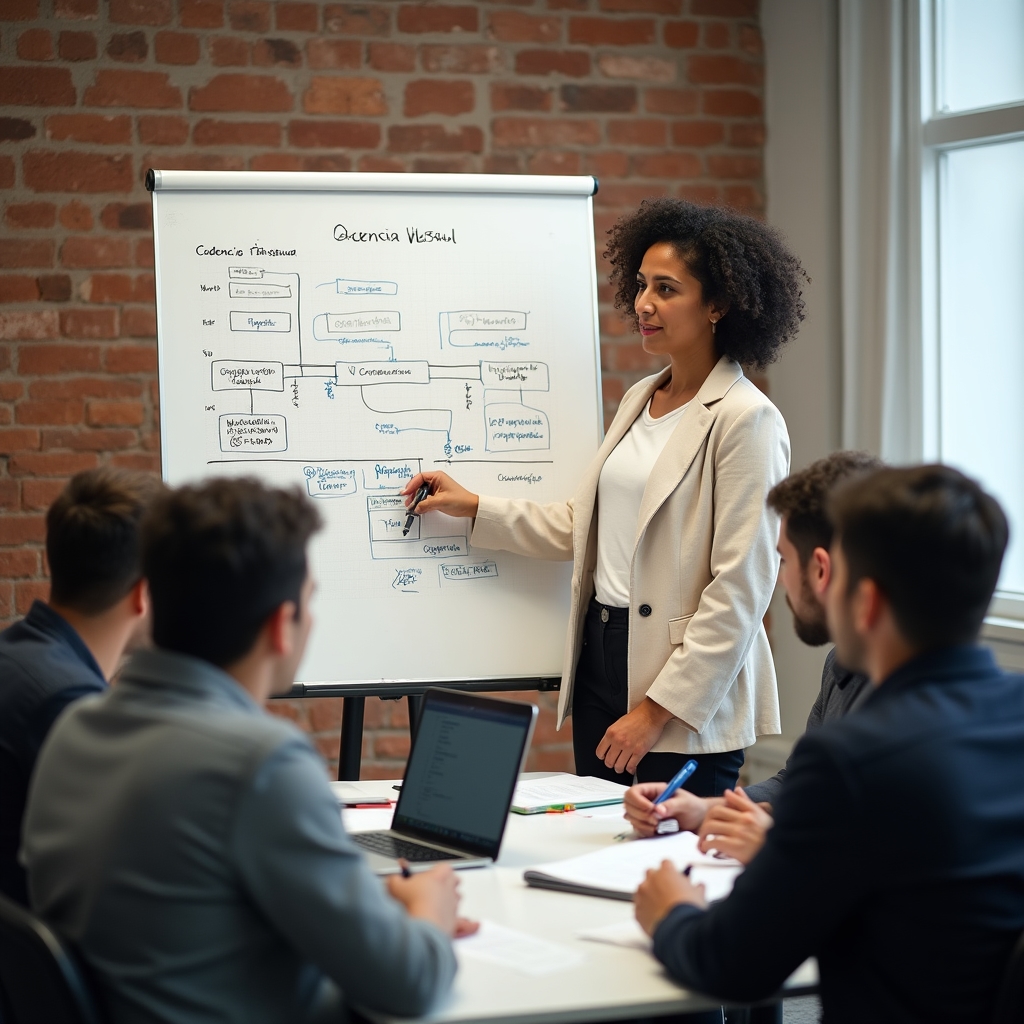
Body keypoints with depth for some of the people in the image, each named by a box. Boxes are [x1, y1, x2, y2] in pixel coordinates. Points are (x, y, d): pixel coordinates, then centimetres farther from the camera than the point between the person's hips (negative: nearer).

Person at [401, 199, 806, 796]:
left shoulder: (746, 421, -13)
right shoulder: (640, 400, 13)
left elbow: (740, 594, -17)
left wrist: (658, 709, -18)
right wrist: (475, 508, 11)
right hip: (600, 657, 8)